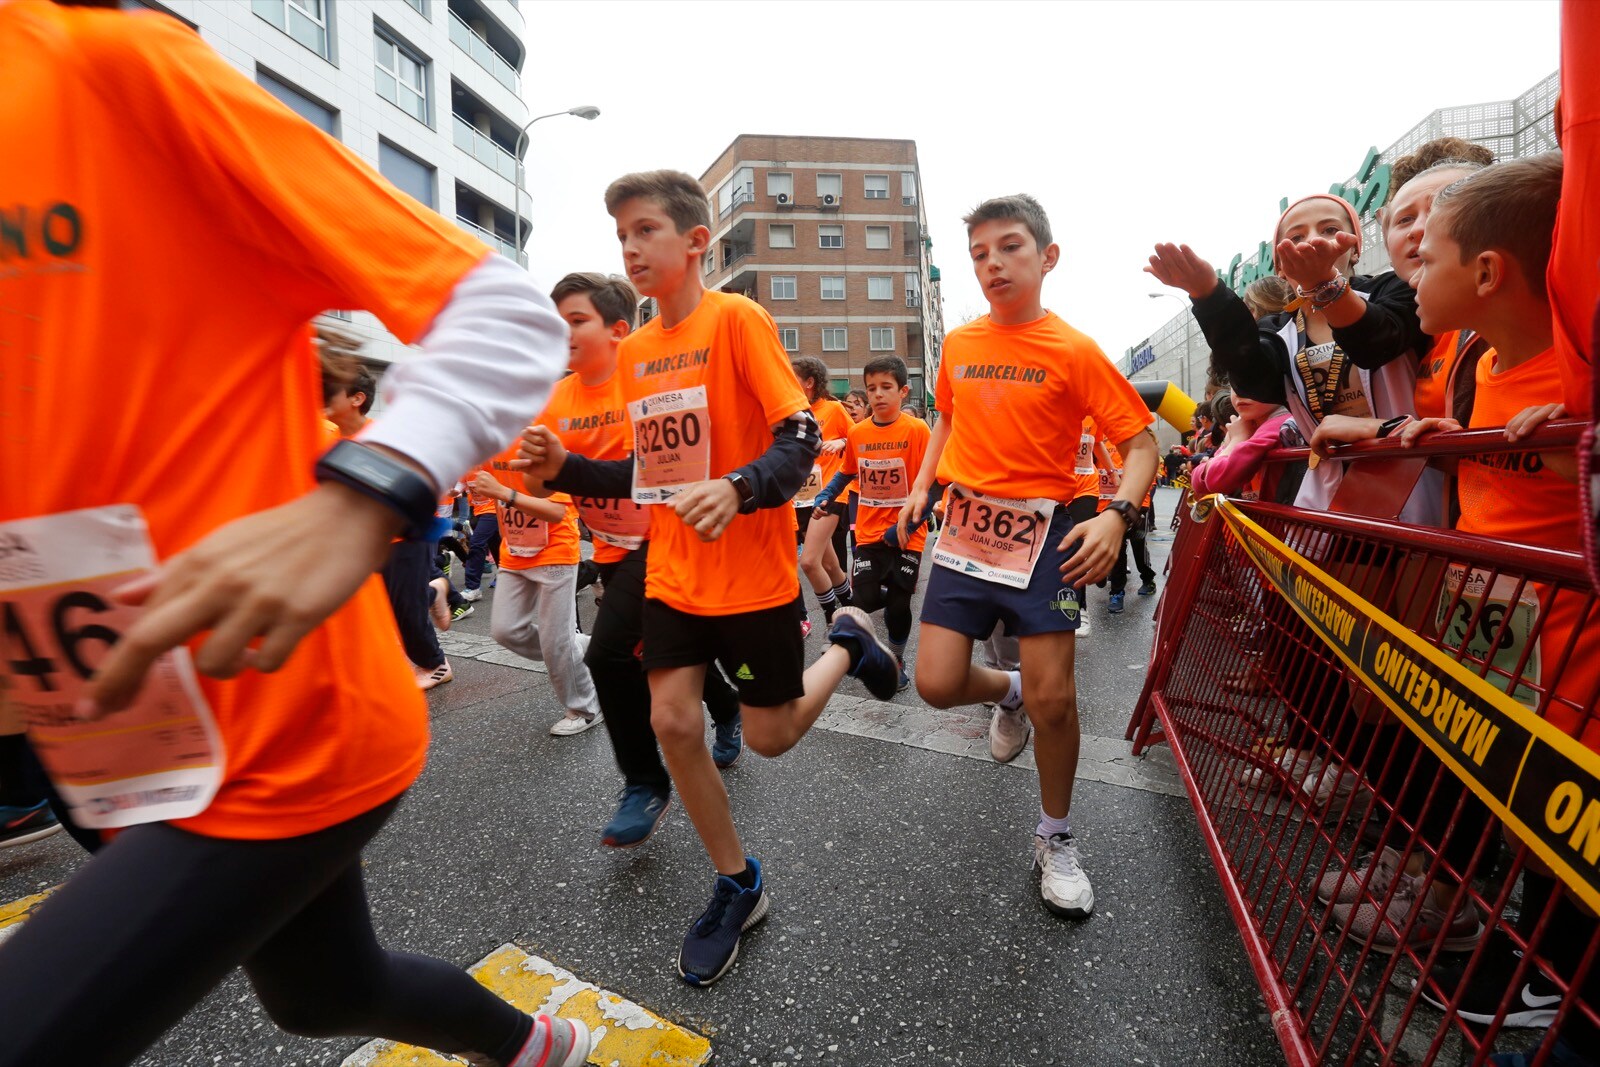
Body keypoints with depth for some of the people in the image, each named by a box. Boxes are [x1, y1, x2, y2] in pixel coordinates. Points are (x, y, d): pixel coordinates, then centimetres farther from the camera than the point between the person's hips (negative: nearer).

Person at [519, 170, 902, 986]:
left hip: (753, 573, -6)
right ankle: (738, 886, 26)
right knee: (672, 723, 2)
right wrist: (565, 469, 0)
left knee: (769, 736, 5)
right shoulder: (634, 351, 10)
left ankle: (848, 642, 35)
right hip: (672, 573, 6)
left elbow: (801, 439, -17)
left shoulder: (738, 319, -9)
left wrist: (737, 490, -35)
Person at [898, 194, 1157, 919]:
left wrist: (1117, 514, -23)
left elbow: (1140, 443, -5)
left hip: (1042, 533, -3)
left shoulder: (1074, 351, -5)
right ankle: (1008, 692, 34)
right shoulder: (958, 344, 7)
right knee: (936, 684, -3)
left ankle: (1055, 839, 25)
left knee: (1053, 698, -2)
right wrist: (923, 484, 11)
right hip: (965, 526, 4)